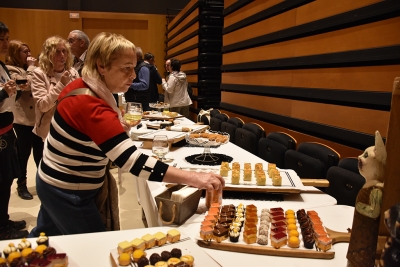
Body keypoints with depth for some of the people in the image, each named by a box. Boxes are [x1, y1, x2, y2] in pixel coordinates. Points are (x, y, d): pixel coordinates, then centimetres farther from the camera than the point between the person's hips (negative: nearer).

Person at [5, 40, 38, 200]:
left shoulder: (28, 68, 17)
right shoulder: (11, 70, -8)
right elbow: (26, 86, -23)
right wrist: (31, 67, -15)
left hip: (37, 117, 7)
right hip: (22, 119, -7)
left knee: (39, 150, 13)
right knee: (24, 152, 3)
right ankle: (21, 185, 19)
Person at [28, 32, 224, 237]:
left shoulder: (81, 88, -3)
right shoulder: (91, 106, -32)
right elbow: (133, 162, -39)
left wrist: (119, 128, -2)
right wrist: (195, 179, -41)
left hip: (56, 183, 9)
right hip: (67, 193, -9)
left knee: (46, 237, 30)